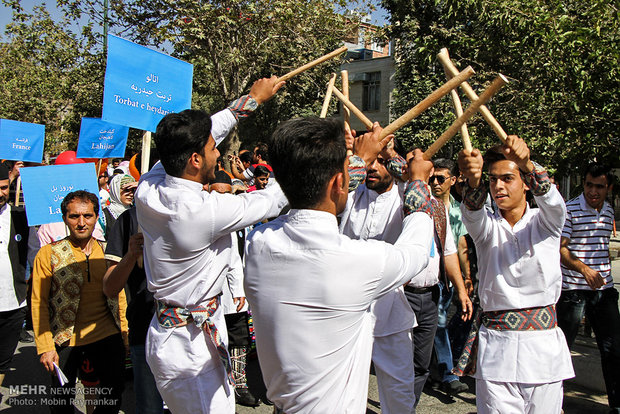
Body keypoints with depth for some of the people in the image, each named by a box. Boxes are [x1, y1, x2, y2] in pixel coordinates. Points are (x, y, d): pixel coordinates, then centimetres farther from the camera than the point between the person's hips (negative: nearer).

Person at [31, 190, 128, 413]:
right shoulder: (49, 254, -5)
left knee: (114, 395, 11)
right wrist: (45, 347, -10)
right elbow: (38, 303, -5)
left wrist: (125, 333, 8)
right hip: (66, 340, -2)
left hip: (108, 337, 3)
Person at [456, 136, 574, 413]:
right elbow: (471, 212, -18)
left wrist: (527, 164, -38)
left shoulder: (545, 222, 6)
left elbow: (552, 202, -17)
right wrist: (472, 179, -42)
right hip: (496, 347, 0)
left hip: (544, 345, 1)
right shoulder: (486, 226, 6)